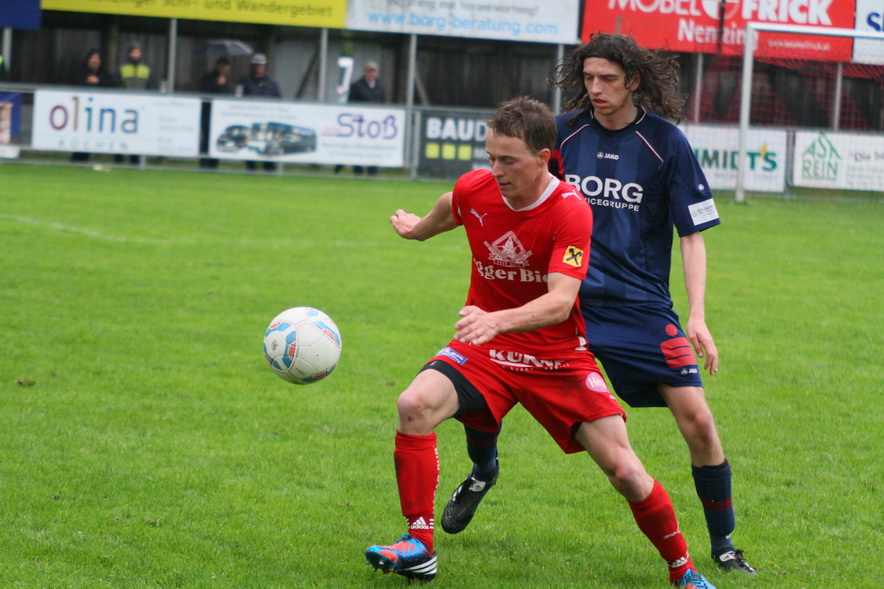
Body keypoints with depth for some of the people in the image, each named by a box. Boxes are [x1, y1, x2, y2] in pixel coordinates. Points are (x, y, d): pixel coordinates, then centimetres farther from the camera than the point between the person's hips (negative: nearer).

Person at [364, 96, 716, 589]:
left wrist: (497, 320, -50)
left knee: (625, 472, -10)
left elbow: (560, 302, -32)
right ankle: (419, 548, -17)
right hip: (484, 349, 3)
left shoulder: (571, 211, -22)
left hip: (559, 357, -3)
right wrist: (418, 229, 41)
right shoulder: (474, 190, -8)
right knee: (414, 406, -26)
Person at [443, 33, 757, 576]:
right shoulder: (563, 133, 0)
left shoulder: (666, 143, -6)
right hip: (564, 295, 2)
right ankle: (483, 471, 24)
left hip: (640, 305, -2)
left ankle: (723, 545, 9)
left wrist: (697, 317, -12)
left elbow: (693, 235, -3)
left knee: (696, 418, -11)